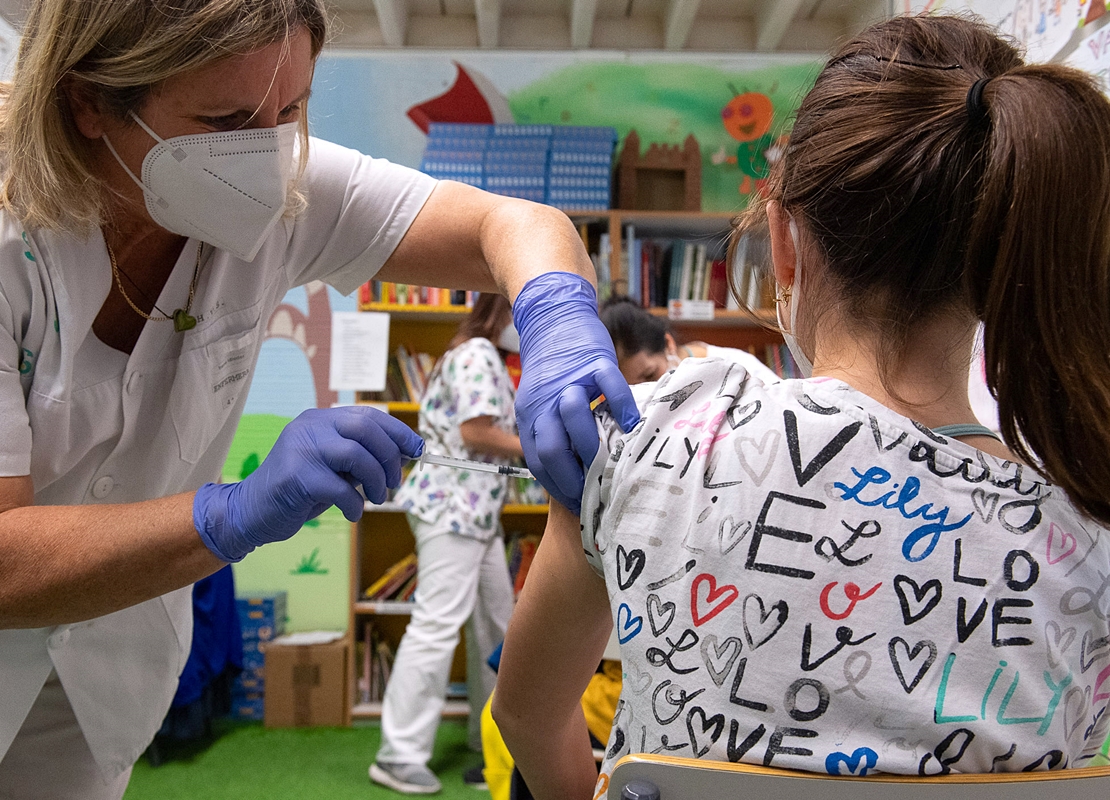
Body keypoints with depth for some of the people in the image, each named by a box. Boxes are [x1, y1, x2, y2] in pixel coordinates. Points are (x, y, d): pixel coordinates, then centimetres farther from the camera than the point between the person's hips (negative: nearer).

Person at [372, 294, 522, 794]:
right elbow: (474, 433, -19)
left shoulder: (488, 358, 21)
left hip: (476, 511, 11)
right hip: (452, 508, -11)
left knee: (496, 621, 15)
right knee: (437, 626, -11)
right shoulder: (477, 354, -11)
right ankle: (398, 755, -7)